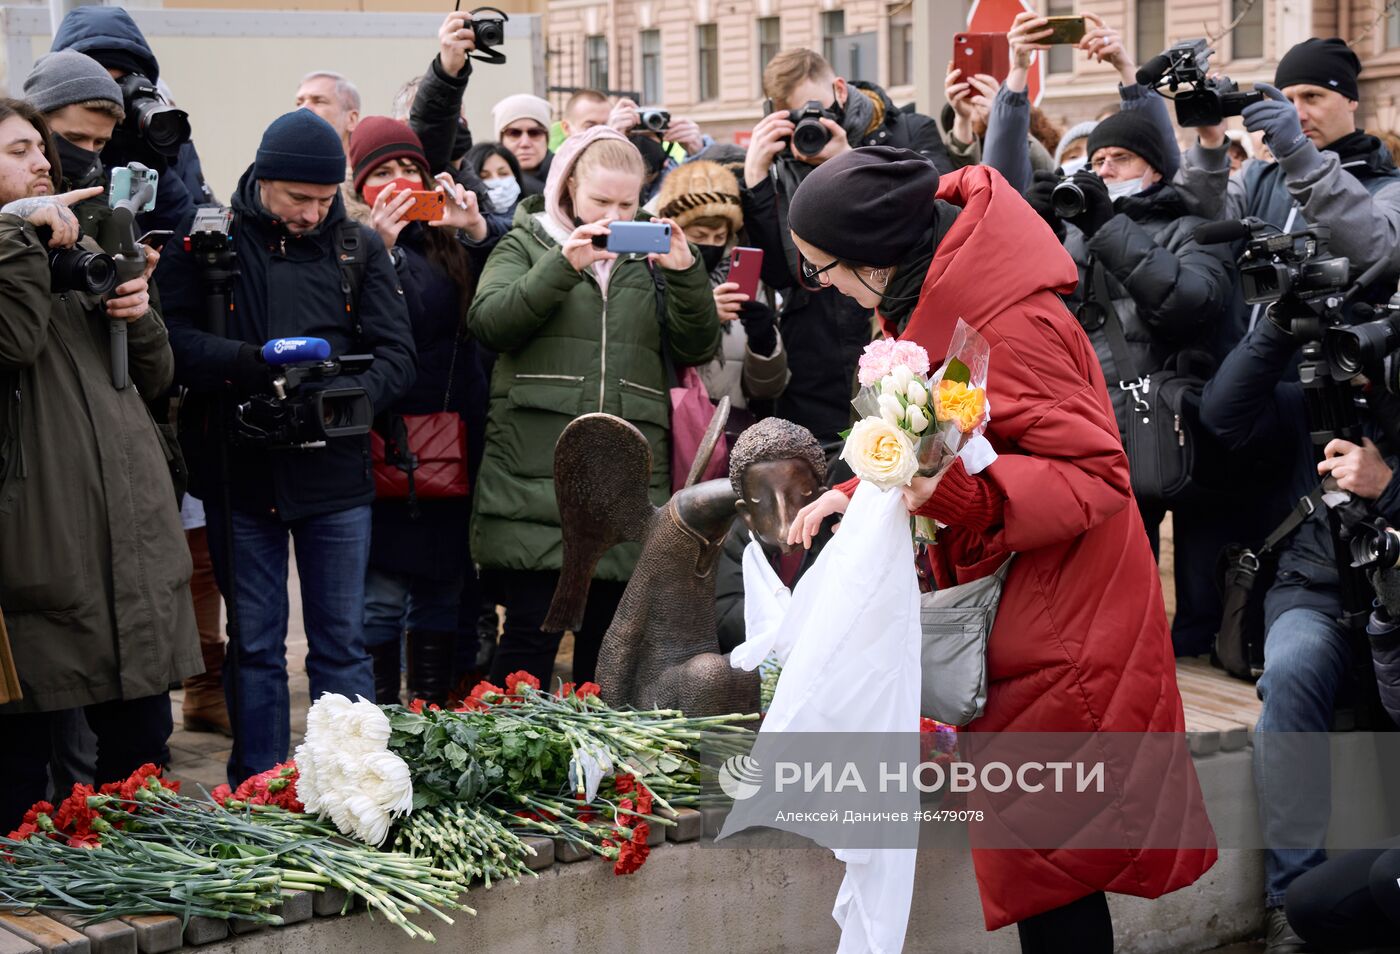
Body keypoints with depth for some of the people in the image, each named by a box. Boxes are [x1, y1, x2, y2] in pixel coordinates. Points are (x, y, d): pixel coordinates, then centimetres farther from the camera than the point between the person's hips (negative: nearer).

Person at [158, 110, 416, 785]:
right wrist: (254, 363, -24)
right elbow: (173, 339, -10)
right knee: (254, 646, 8)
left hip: (336, 472, 1)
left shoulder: (360, 248, 6)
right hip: (240, 471, -1)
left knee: (342, 644, 6)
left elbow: (397, 354, 1)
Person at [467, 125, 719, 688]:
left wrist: (686, 273, -9)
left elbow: (698, 347, 7)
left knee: (606, 640, 9)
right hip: (536, 475, -3)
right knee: (531, 631, -6)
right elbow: (489, 322, -8)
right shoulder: (527, 243, 9)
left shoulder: (649, 255, 16)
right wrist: (564, 265, -17)